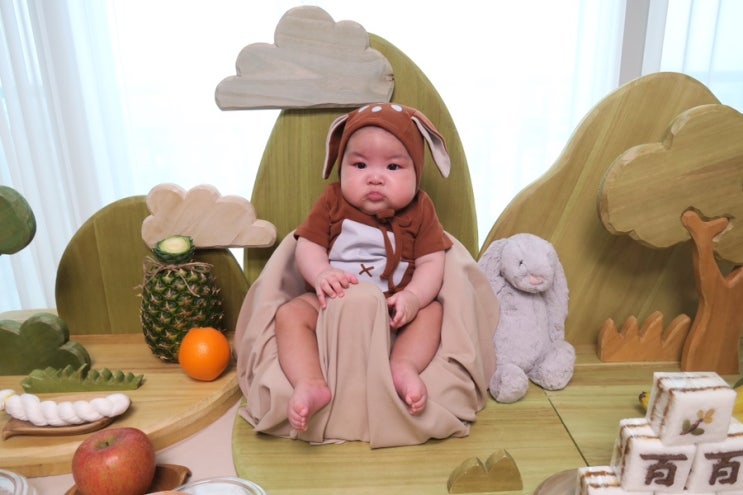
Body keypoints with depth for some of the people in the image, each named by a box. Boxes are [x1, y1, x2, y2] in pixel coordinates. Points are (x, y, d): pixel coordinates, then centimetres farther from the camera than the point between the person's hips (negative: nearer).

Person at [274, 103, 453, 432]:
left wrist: (412, 297, -26)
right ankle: (311, 385, -33)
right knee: (290, 314, -22)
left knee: (432, 311, -20)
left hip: (393, 309, 0)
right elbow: (308, 246, -5)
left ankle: (403, 367, -30)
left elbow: (431, 262, -6)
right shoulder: (333, 202, -2)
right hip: (333, 304, 0)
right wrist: (321, 273, -27)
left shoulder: (419, 211, -2)